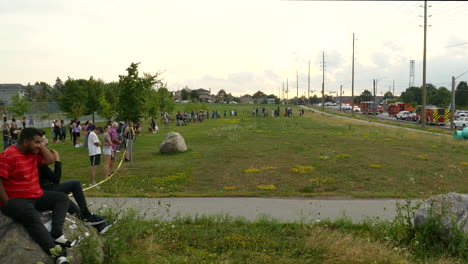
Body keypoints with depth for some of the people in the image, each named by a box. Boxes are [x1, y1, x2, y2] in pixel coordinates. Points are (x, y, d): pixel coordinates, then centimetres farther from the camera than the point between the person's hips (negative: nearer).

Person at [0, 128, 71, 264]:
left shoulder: (33, 152, 8)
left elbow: (50, 160, 6)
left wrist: (41, 145, -2)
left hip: (36, 196, 9)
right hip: (15, 200, -9)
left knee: (62, 198, -3)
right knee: (32, 216, -36)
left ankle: (56, 234, -22)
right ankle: (55, 251, -44)